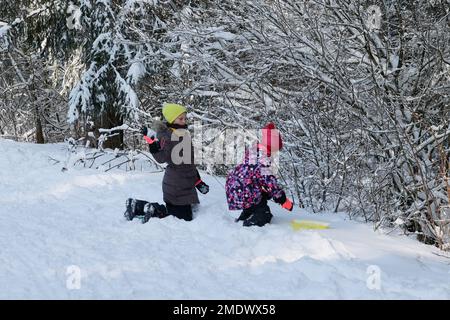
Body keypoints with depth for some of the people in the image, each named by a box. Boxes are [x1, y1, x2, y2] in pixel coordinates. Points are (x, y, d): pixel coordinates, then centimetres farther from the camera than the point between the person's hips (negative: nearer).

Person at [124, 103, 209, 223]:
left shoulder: (185, 134, 13)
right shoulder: (166, 135, -10)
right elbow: (161, 158, -20)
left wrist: (198, 181, 23)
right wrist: (152, 144, -34)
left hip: (186, 185, 8)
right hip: (175, 185, -8)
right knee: (185, 217, -11)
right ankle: (153, 209, -4)